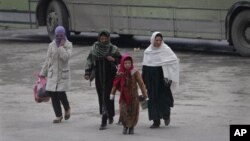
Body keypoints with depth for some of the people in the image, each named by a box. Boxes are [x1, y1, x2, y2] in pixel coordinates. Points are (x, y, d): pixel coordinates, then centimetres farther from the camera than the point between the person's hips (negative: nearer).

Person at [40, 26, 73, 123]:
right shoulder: (52, 45, 5)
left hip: (63, 73, -3)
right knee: (53, 94, -2)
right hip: (53, 73, 3)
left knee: (61, 93, -13)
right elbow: (48, 60, 11)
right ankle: (58, 116, 10)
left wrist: (61, 46, -16)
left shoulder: (68, 45, -2)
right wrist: (43, 73, 11)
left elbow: (65, 57, -18)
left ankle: (67, 108, 18)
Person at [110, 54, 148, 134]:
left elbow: (141, 83, -8)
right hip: (123, 96, 1)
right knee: (123, 112, -8)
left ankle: (131, 127, 23)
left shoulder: (135, 72, -9)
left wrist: (144, 94, -11)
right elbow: (115, 84, 6)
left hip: (133, 96, -1)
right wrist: (112, 94, 8)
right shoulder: (120, 73, -3)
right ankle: (125, 126, 12)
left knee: (133, 112, 5)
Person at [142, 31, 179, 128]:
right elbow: (145, 66, 14)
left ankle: (166, 115, 27)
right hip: (151, 78, 4)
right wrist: (144, 80, 14)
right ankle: (156, 121, 9)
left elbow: (175, 60, -9)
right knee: (153, 98, 2)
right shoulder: (147, 51, 7)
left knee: (163, 97, -2)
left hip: (161, 77, -4)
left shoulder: (165, 49, -5)